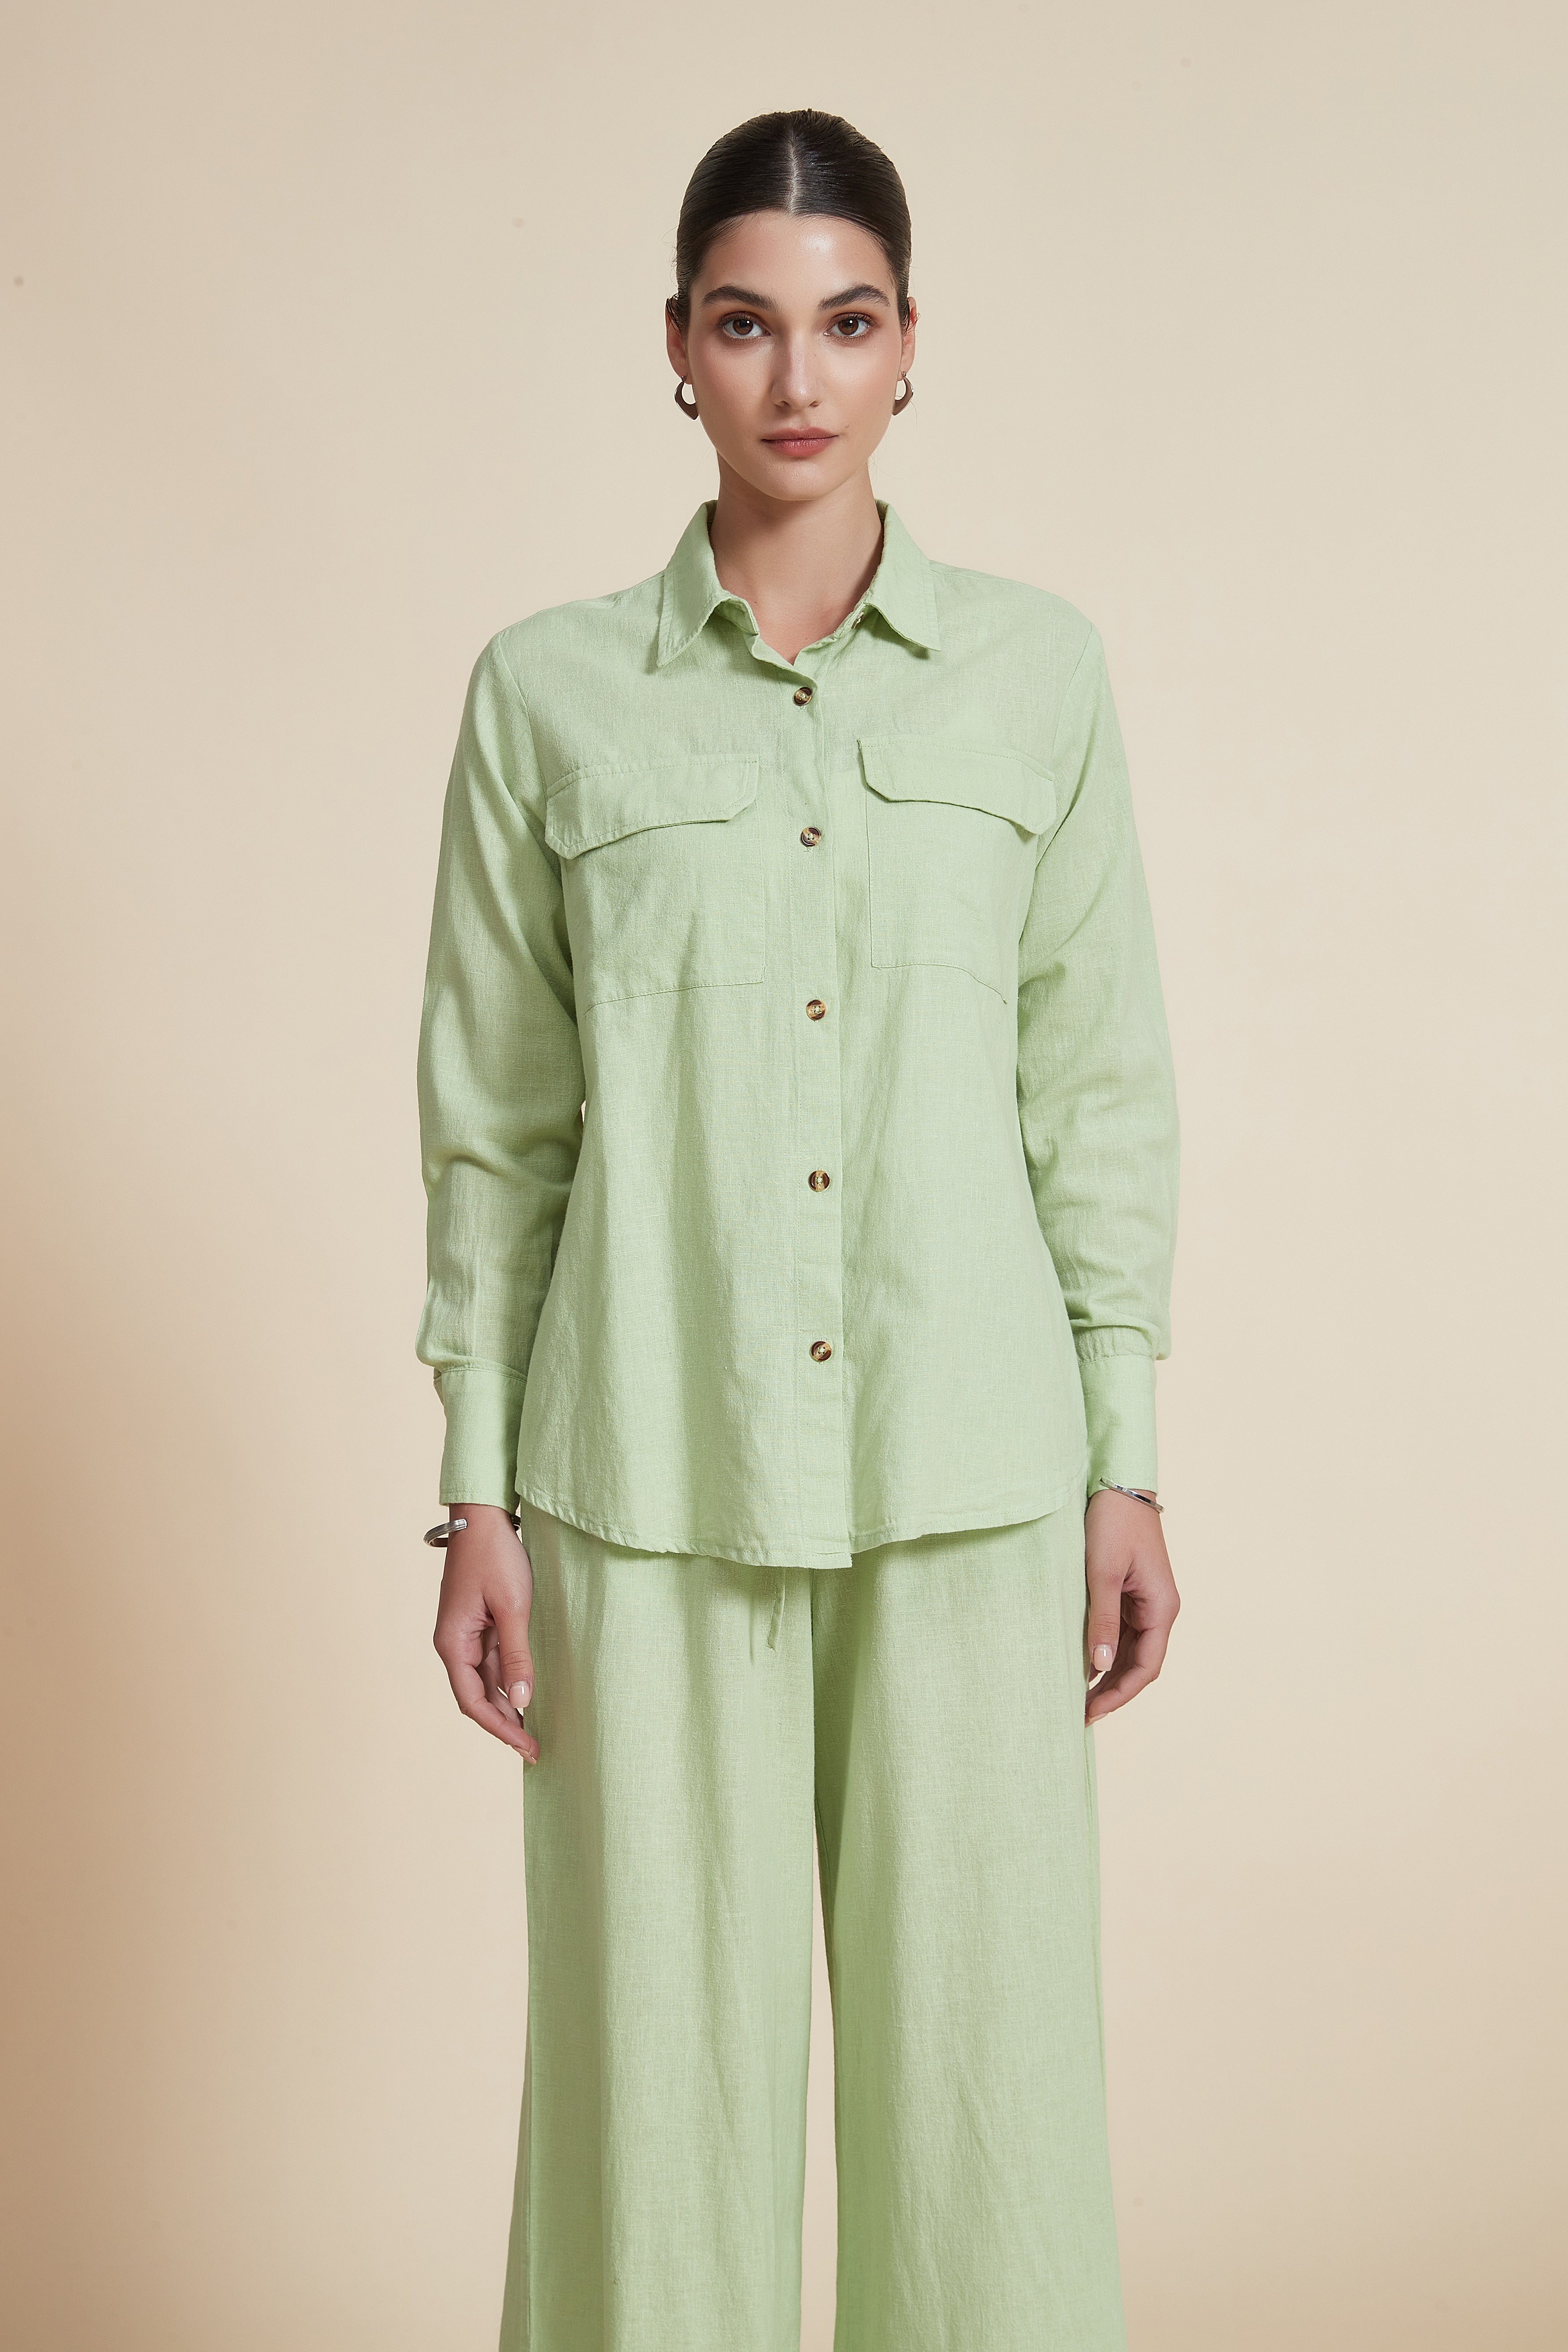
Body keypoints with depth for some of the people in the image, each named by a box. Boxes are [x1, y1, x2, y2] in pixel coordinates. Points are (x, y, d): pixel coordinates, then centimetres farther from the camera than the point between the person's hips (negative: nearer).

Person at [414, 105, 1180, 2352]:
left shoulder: (1038, 668, 4)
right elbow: (492, 1117, 4)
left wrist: (1128, 1463, 2)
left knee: (984, 2041, 7)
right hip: (654, 1476, 0)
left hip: (966, 1476, 1)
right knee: (662, 2050, 7)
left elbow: (1101, 1086, 5)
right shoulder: (549, 690, 2)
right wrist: (479, 1496, 1)